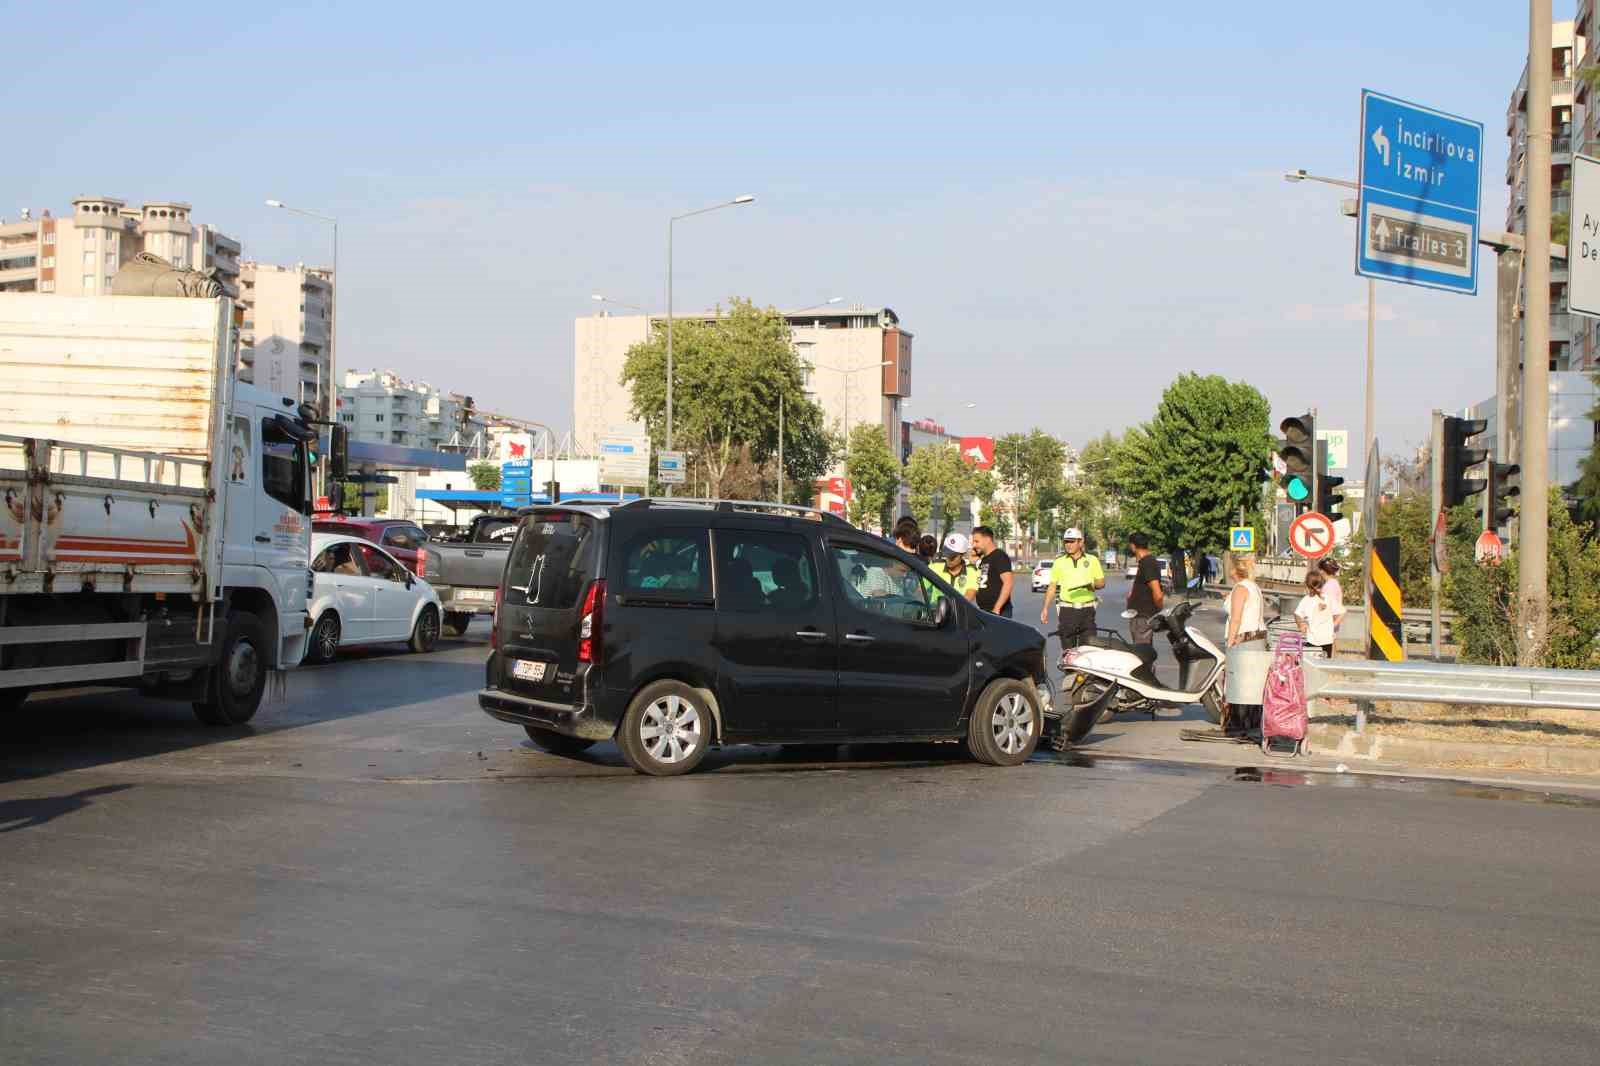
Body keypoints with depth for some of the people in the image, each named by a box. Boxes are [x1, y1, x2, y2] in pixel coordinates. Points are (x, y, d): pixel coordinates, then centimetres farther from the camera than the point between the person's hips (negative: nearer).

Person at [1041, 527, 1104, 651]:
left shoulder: (1092, 560, 7)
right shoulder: (1059, 562, 8)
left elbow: (1102, 582, 10)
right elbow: (1052, 587, 9)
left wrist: (1093, 585, -13)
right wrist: (1045, 608, 2)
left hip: (1087, 609, -1)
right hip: (1067, 610, 1)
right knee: (1068, 650, 1)